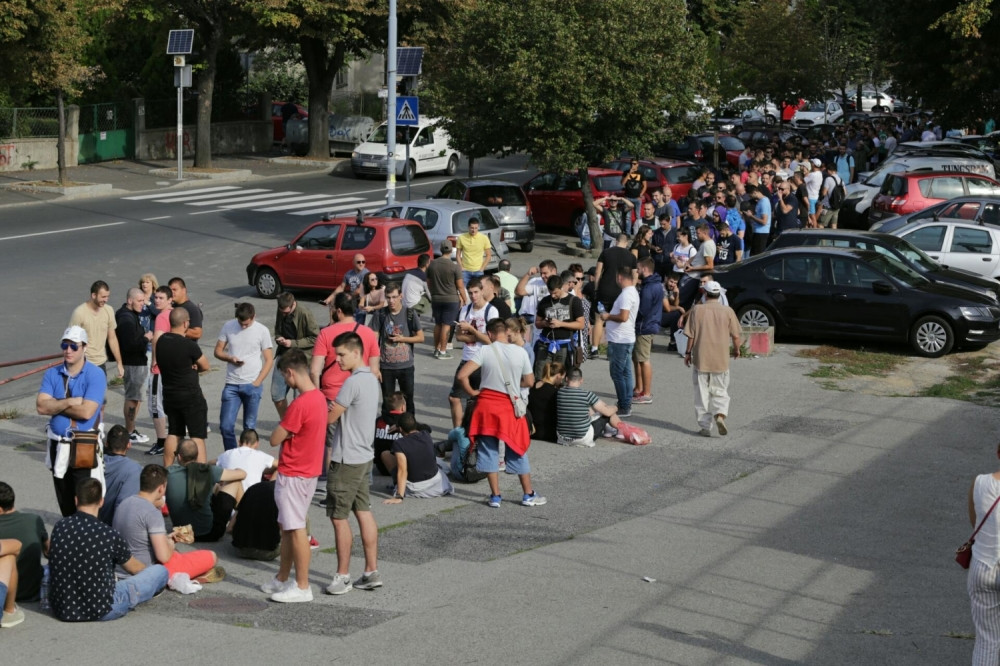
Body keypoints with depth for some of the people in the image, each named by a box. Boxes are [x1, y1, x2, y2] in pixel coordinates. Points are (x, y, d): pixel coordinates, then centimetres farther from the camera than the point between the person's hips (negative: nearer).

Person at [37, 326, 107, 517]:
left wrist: (56, 405, -10)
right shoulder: (52, 374, 5)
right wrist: (69, 402, -17)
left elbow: (87, 412, -20)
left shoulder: (96, 375, -9)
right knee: (64, 501, 14)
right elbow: (41, 406, -7)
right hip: (58, 444, 5)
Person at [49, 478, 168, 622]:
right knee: (161, 571, 7)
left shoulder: (59, 528, -3)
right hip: (99, 612, -6)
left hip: (61, 611, 6)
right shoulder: (108, 534, -15)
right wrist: (148, 570, 31)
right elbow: (135, 568, 5)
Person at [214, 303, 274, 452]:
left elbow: (269, 359, 0)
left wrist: (257, 382, -7)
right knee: (226, 425, -2)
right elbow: (218, 351, 8)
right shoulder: (228, 327, 1)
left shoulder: (262, 331, -4)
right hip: (231, 385, 2)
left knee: (249, 426, 4)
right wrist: (230, 359, -13)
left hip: (252, 385, -2)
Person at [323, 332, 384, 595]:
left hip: (347, 460, -9)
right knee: (364, 513, 12)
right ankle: (372, 572, 15)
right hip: (364, 456, 9)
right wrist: (334, 407, 0)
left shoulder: (353, 382, -20)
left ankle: (343, 576, 6)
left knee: (339, 518, 0)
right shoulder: (371, 379, 9)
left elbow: (330, 417, -16)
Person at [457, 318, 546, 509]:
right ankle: (528, 495, 19)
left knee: (489, 450, 9)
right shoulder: (520, 352, -6)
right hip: (510, 407, 1)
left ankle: (495, 496, 10)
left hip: (487, 407, -1)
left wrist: (472, 392, -2)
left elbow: (462, 375, -18)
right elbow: (529, 382, 4)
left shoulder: (484, 351, -11)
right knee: (517, 451, 13)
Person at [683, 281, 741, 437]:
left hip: (700, 358, 0)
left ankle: (705, 426, 6)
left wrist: (688, 352, 9)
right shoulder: (728, 311, -3)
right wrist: (736, 349, 18)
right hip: (721, 360, 0)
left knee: (702, 394, 7)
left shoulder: (697, 310, -4)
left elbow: (691, 335, -3)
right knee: (720, 392, 11)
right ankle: (720, 415, -14)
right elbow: (735, 335, 0)